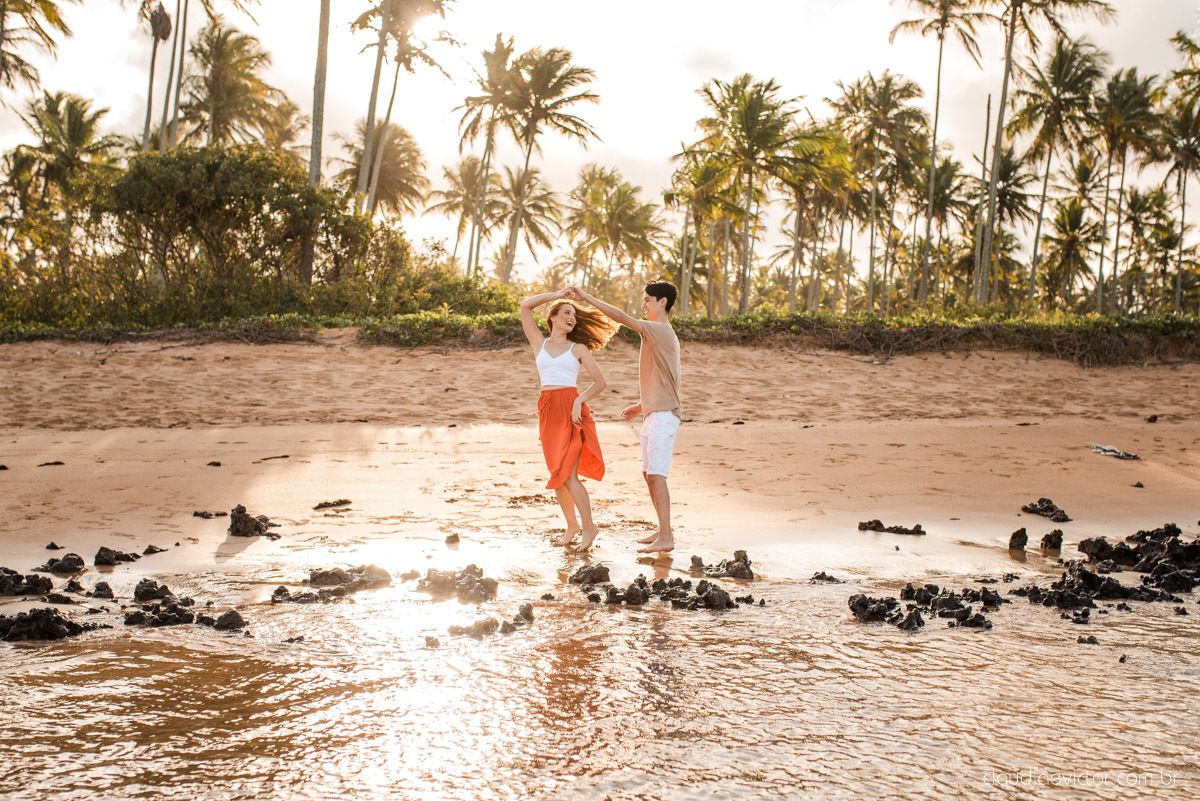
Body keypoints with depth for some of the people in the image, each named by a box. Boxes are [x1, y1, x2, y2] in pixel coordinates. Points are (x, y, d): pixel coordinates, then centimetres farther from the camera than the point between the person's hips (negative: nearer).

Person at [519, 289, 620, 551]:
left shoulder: (579, 348, 9)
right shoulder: (539, 343, 14)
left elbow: (600, 382, 5)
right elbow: (525, 306, 8)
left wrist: (580, 400, -10)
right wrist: (556, 295, 12)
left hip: (571, 410, -3)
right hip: (548, 411, 3)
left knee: (567, 475, -11)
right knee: (557, 475, 7)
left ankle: (588, 525, 0)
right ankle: (572, 524, 22)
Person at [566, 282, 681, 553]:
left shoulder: (661, 331, -12)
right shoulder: (661, 334, 19)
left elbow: (622, 317, -22)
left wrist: (586, 297, -19)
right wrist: (641, 406, 20)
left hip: (663, 414, -10)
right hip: (653, 413, 10)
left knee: (656, 473, -13)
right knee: (648, 473, 13)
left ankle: (665, 537, -14)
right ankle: (663, 530, 21)